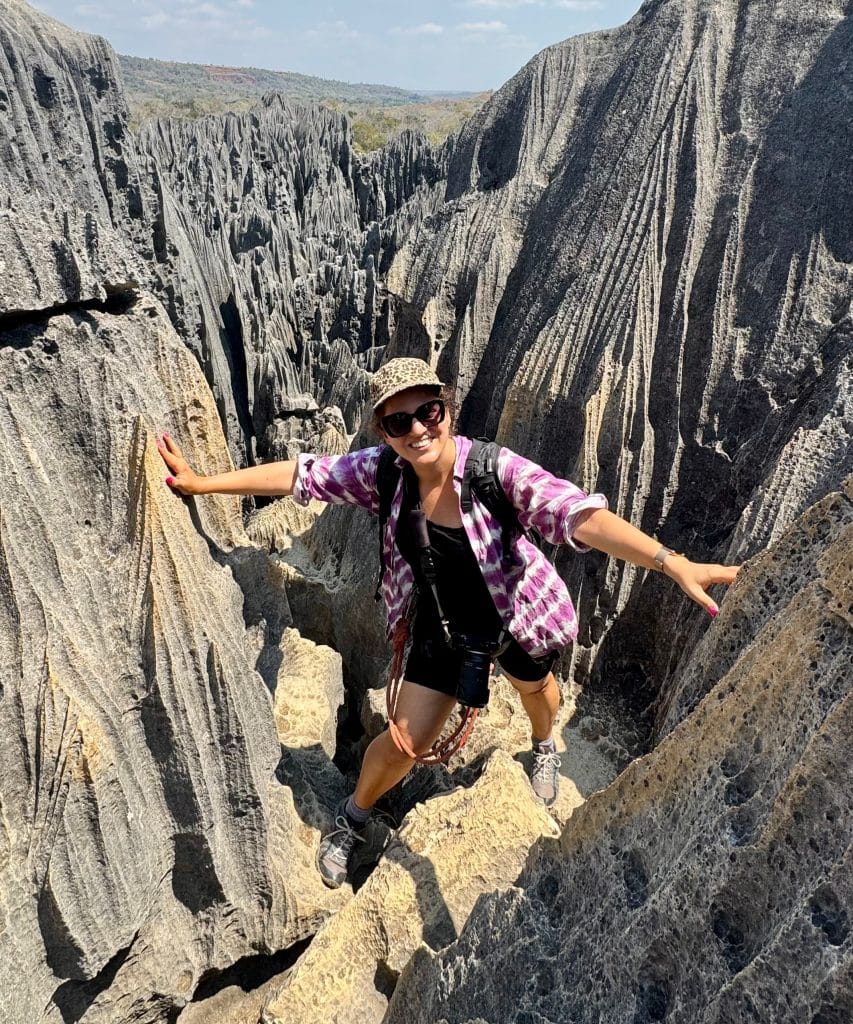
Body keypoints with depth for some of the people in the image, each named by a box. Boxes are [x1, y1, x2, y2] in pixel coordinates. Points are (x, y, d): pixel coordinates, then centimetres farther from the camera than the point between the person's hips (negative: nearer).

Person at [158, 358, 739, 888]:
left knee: (535, 688, 30)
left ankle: (546, 749, 69)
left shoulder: (498, 471, -34)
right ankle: (353, 817, 39)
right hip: (443, 625, 2)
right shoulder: (382, 472, -22)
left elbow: (579, 515, -45)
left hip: (520, 616, -1)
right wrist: (201, 483, -12)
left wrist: (672, 562, -59)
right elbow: (303, 474, -14)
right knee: (404, 744, 5)